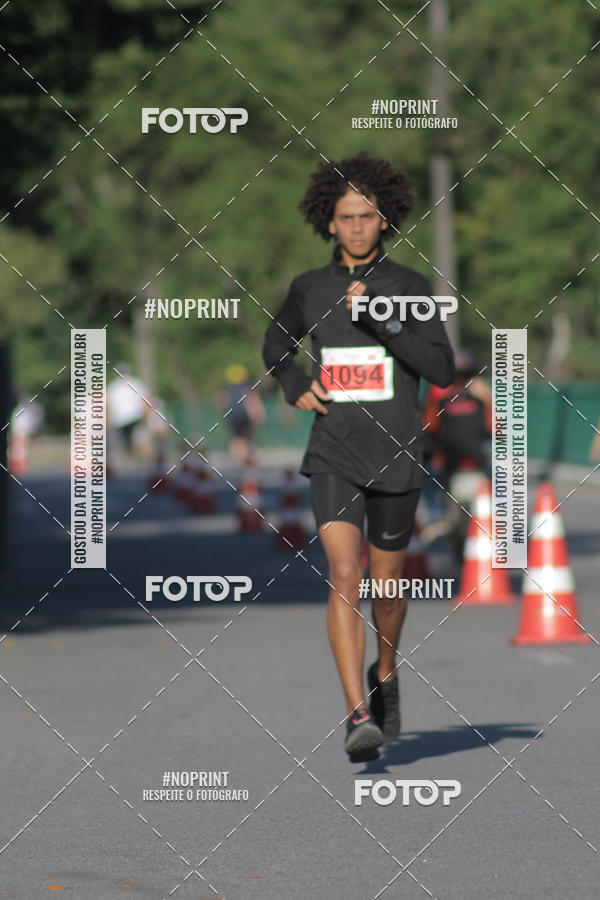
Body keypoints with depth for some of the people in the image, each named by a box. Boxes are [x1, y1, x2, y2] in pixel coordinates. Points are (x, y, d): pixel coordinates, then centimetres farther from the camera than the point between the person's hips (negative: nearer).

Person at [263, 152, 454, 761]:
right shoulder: (309, 289, 4)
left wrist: (381, 321, -20)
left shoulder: (409, 287, -1)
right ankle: (359, 719, -23)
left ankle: (385, 677, 44)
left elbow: (441, 369, -10)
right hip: (332, 457, 0)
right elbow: (276, 344, 23)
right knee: (343, 576, -18)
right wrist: (293, 385, 3)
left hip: (395, 458, 0)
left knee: (387, 584, 14)